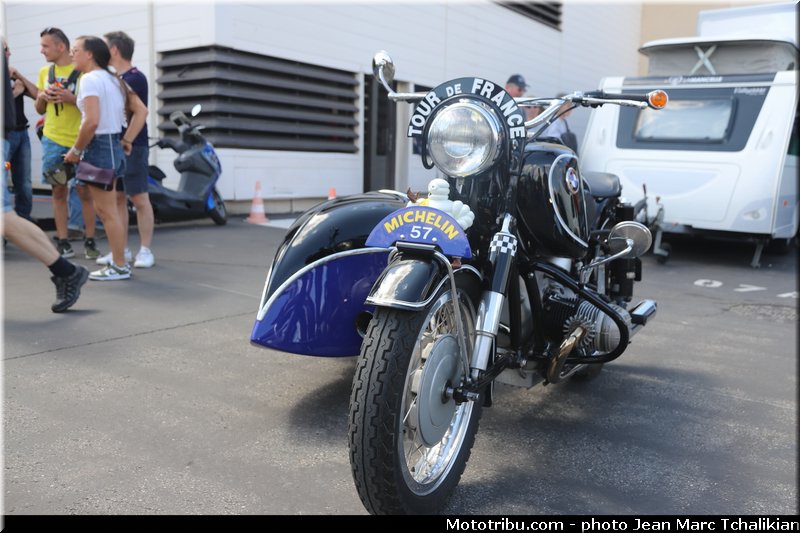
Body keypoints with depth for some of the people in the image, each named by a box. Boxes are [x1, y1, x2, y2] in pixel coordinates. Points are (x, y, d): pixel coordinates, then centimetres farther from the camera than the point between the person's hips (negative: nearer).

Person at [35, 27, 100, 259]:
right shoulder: (45, 72, 12)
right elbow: (40, 110, 18)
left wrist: (71, 98, -20)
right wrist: (41, 97, -3)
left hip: (79, 141, -4)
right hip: (53, 140, 5)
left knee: (84, 191, 0)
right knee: (58, 191, 5)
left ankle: (90, 242, 9)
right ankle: (63, 243, 11)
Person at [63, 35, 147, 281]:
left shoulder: (90, 79, -12)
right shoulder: (114, 79, 15)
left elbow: (91, 122, -23)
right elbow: (141, 111, 12)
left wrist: (76, 150, -12)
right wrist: (126, 140, 9)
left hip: (98, 146, -9)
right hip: (113, 145, 10)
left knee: (107, 211, -2)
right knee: (105, 209, 16)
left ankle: (119, 267, 6)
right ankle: (118, 262, 21)